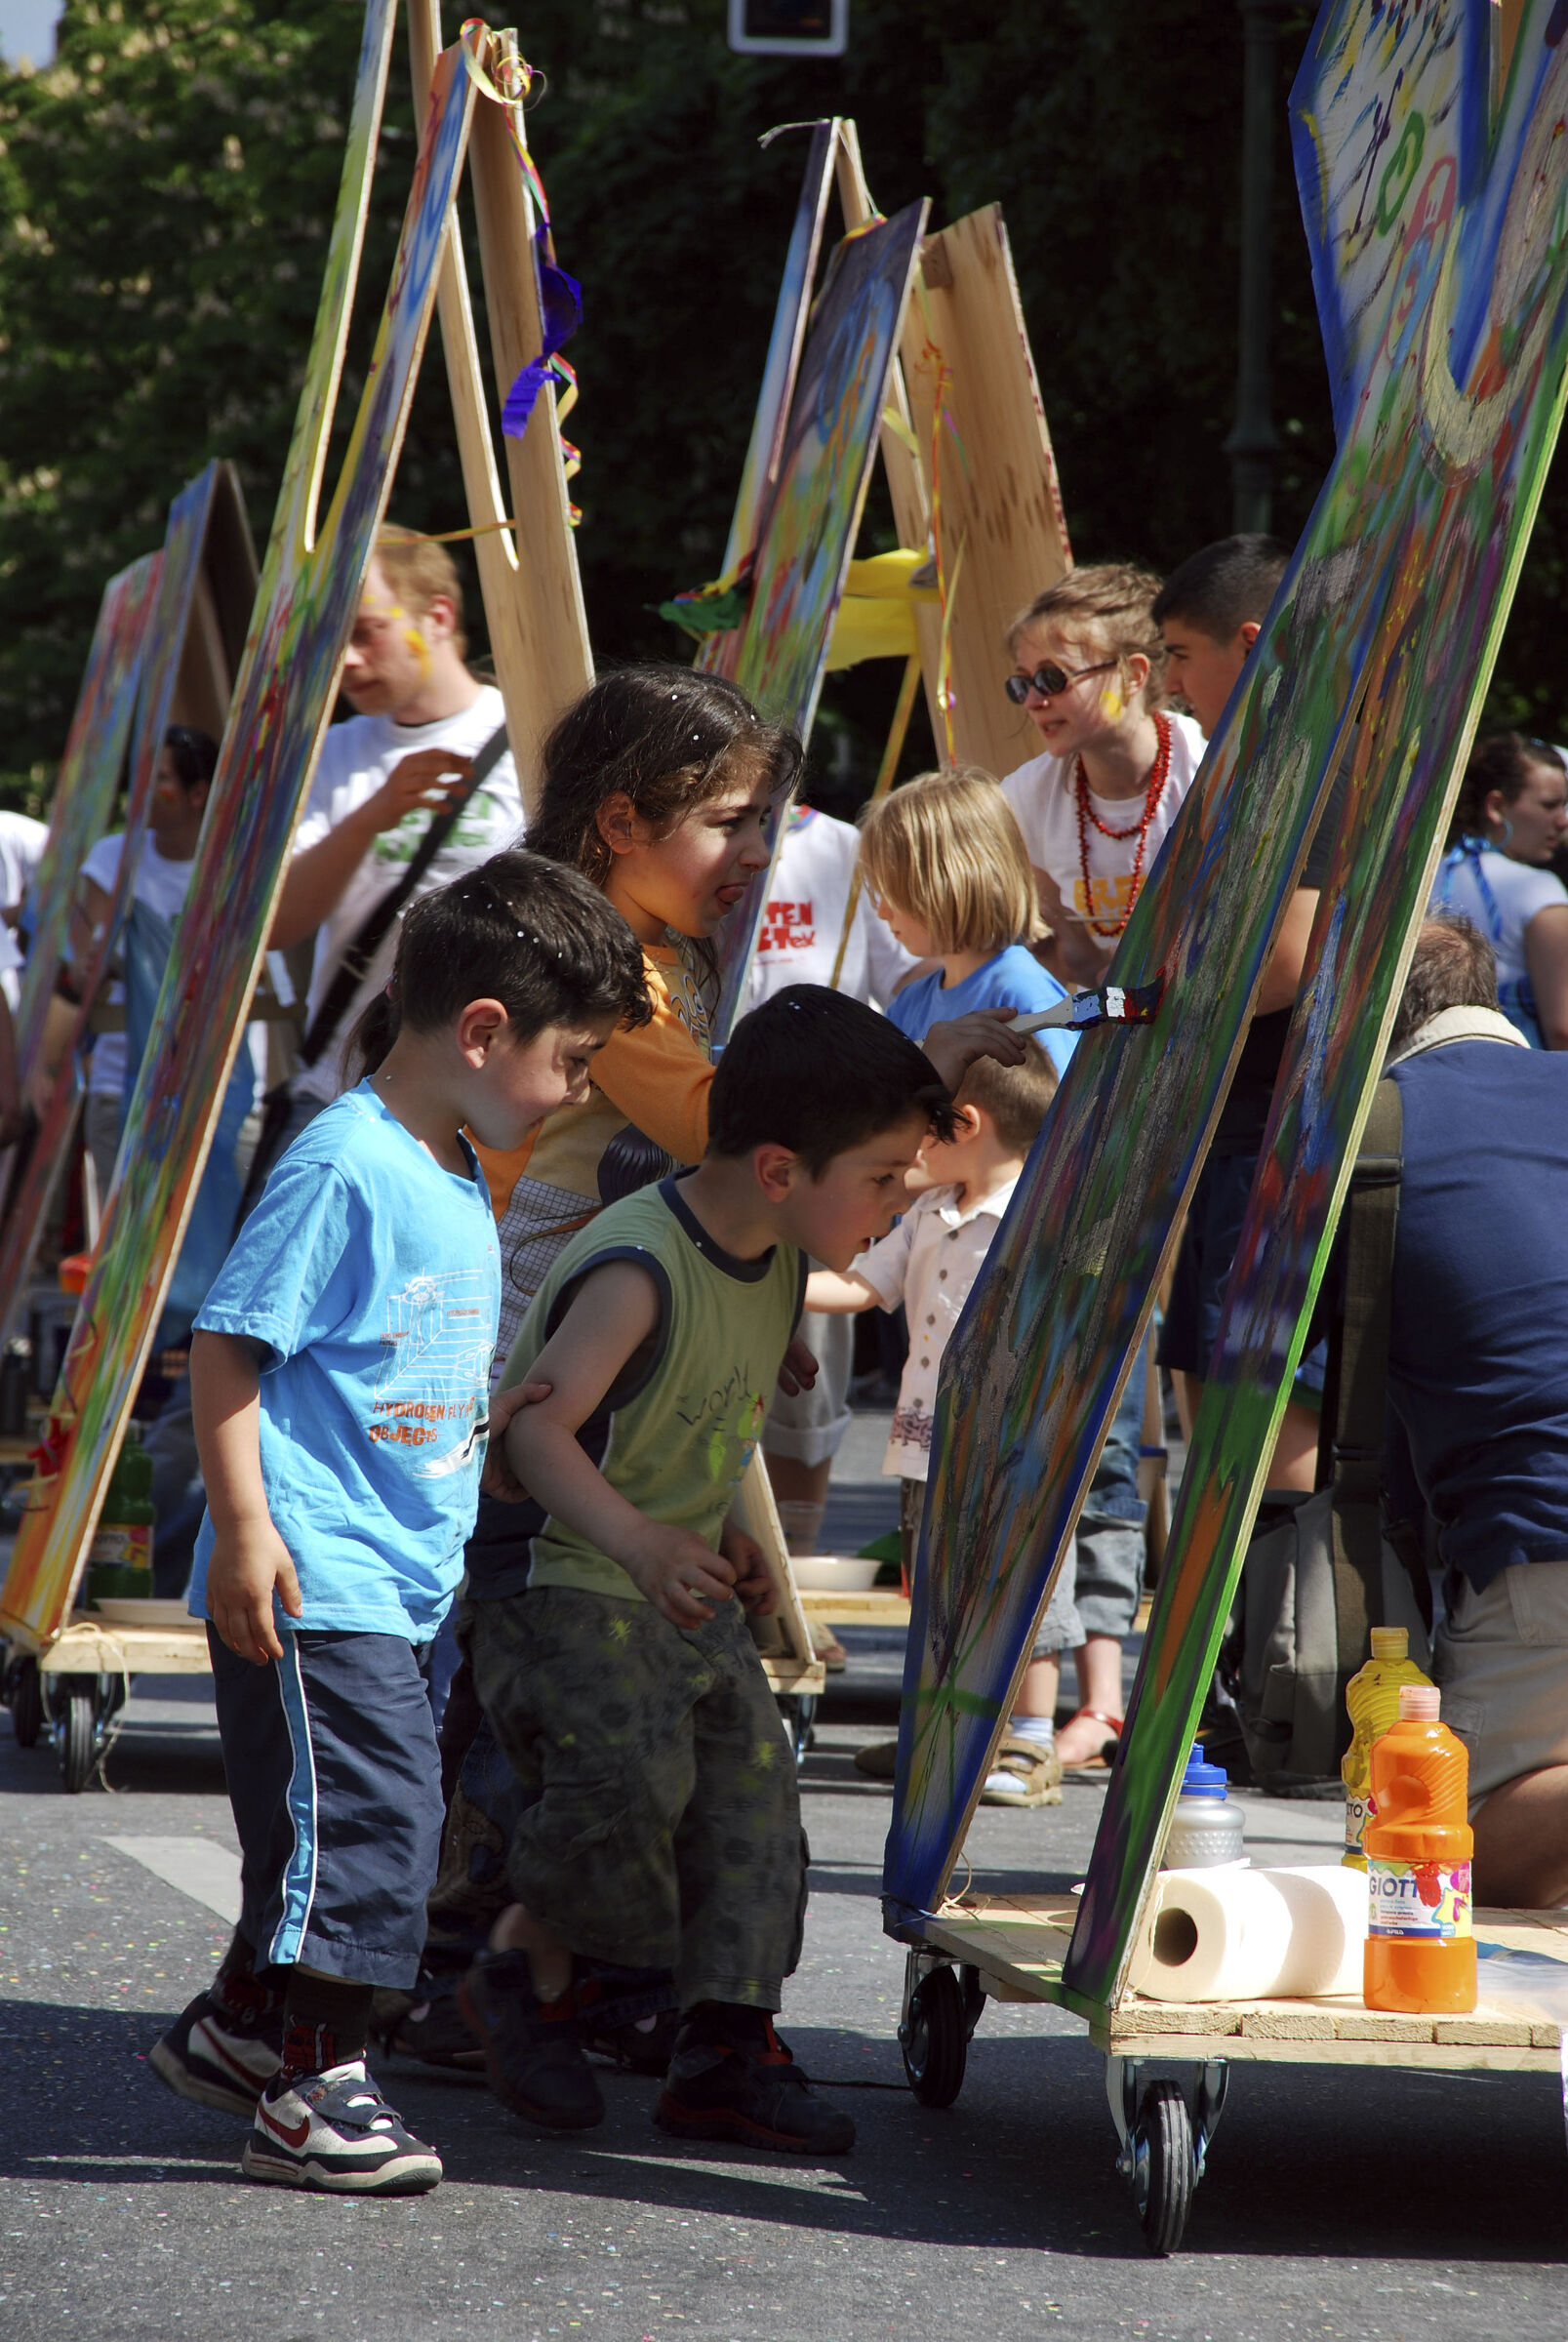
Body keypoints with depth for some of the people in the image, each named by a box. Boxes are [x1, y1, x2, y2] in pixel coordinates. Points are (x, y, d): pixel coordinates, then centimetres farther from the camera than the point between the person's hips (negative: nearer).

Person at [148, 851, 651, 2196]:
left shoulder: (458, 1182, 14)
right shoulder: (344, 1166, -16)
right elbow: (228, 1348, -18)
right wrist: (244, 1525, -21)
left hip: (396, 1581, 10)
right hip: (313, 1583, -10)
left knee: (340, 1827, 16)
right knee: (366, 1812, -9)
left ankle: (241, 2027, 31)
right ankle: (312, 2086, -1)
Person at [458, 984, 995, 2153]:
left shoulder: (777, 1264, 5)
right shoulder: (636, 1272, -24)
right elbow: (538, 1424, -31)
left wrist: (722, 1535, 10)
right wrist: (636, 1541, -43)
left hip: (688, 1593, 9)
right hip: (562, 1585, -9)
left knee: (752, 1786, 2)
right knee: (628, 1772, -24)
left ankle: (727, 2049, 10)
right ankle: (529, 1968, 1)